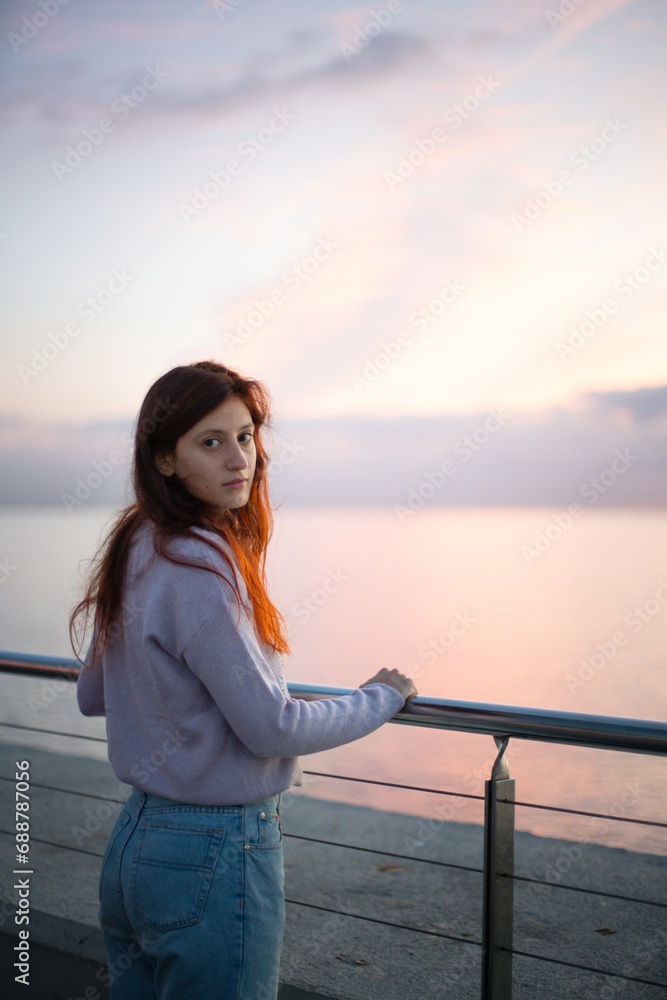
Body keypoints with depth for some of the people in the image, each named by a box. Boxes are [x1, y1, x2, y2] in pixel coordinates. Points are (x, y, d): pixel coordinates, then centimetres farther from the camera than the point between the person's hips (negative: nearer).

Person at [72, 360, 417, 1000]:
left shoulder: (134, 548, 3)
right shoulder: (198, 567, -24)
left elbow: (92, 697, 14)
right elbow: (273, 728, -21)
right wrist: (382, 697, -6)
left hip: (133, 836, 9)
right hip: (216, 855, -9)